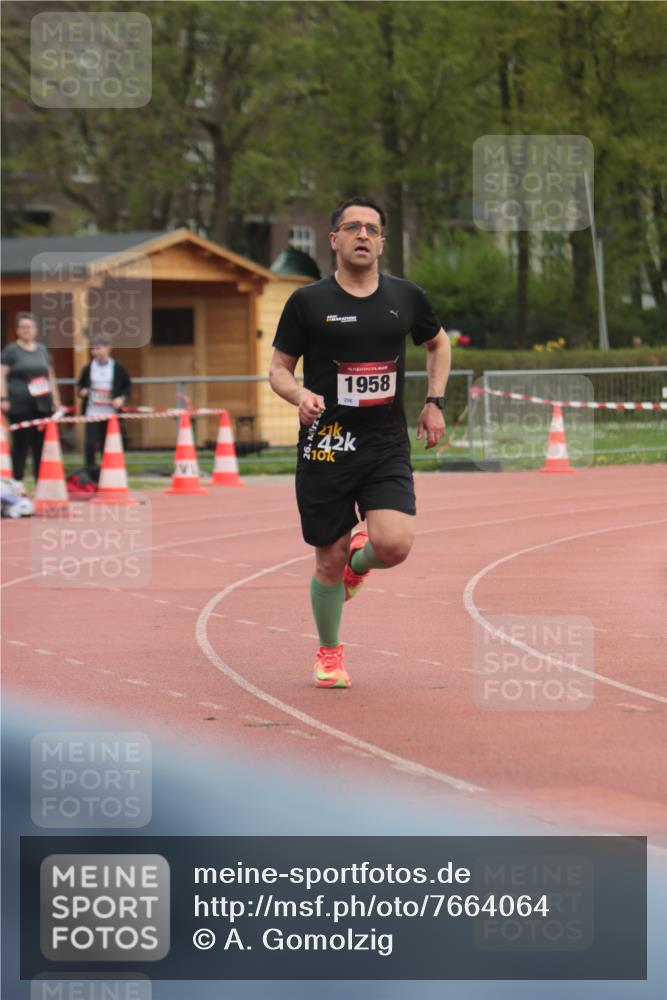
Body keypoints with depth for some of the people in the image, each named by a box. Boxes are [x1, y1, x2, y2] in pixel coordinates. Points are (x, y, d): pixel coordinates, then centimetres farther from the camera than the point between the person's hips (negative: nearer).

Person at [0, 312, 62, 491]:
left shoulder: (42, 350, 16)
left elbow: (50, 376, 22)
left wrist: (55, 399, 17)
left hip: (42, 405, 4)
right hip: (20, 407, -4)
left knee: (41, 444, 2)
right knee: (20, 444, -3)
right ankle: (18, 482, 2)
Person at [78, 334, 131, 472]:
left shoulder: (118, 368, -1)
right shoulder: (88, 368, 4)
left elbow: (128, 386, 7)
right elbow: (81, 385, 17)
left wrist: (122, 398, -9)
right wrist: (82, 391, -5)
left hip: (111, 413, -1)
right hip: (92, 413, 1)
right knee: (90, 444, -9)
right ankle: (90, 471, 2)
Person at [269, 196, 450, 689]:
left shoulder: (406, 297, 6)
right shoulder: (308, 302, -1)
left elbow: (439, 343, 25)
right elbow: (278, 368, 5)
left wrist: (435, 402, 14)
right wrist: (300, 395, -16)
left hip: (388, 445, 1)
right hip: (326, 446, -1)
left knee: (394, 545, -18)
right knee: (329, 562, 3)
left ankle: (358, 560, 20)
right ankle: (329, 654, 27)